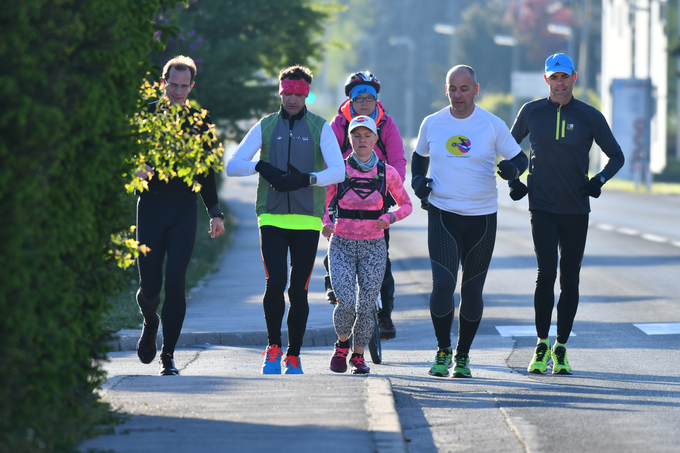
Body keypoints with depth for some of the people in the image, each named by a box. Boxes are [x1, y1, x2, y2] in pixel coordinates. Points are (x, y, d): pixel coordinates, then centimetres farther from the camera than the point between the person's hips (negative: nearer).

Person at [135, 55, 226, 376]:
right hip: (151, 203, -1)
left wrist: (215, 212, 17)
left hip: (184, 208, 1)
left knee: (175, 282, -10)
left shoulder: (200, 121, 11)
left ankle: (169, 355, -3)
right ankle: (150, 324, 33)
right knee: (150, 285, -2)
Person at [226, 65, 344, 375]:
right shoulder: (265, 126, 8)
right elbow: (232, 166, 4)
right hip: (272, 218, 0)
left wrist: (306, 179, -23)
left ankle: (293, 356, 15)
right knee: (275, 283, -15)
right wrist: (261, 167, -15)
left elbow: (339, 171, -7)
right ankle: (273, 347, 4)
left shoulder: (321, 128, 5)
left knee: (298, 291, 0)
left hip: (307, 221, 0)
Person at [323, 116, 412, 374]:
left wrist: (390, 217, -9)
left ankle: (358, 355, 19)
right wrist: (325, 224, -14)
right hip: (342, 245, -1)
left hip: (373, 246, 1)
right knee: (346, 303, -15)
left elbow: (406, 205, 12)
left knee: (366, 306, -2)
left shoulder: (387, 173, 1)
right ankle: (342, 344, 14)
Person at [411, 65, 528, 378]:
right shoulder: (432, 124, 4)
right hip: (442, 214, 0)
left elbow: (519, 158, 4)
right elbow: (419, 156, 21)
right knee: (442, 284, -13)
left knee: (472, 289, 6)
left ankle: (462, 356, 20)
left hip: (482, 217, 0)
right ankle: (443, 350, 5)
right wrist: (417, 179, 1)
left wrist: (513, 168, -19)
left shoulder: (493, 125, -2)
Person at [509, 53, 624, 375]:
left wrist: (600, 180, -7)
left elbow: (616, 156, 11)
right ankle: (541, 345, -2)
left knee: (569, 280, 3)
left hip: (576, 209, 1)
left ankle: (560, 349, 14)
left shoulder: (590, 117, 1)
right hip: (542, 206, -1)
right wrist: (513, 181, 7)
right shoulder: (531, 112, 3)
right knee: (546, 273, -14)